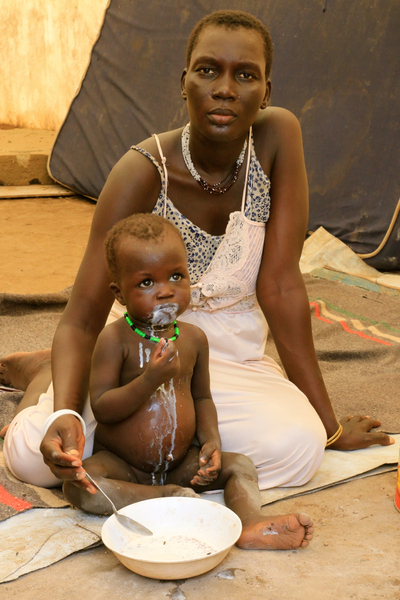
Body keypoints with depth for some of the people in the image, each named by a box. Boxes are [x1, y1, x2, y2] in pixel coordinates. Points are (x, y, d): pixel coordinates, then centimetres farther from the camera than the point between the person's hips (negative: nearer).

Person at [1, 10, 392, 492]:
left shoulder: (278, 136, -16)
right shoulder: (144, 172, -21)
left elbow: (280, 284, -15)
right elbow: (82, 318, -20)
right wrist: (65, 413, -40)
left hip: (232, 354, 3)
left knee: (298, 448, -25)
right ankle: (47, 373, 16)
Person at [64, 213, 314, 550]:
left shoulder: (194, 338, -1)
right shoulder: (115, 339, -16)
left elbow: (202, 397, 11)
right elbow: (101, 408, -21)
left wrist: (211, 440, -7)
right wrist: (150, 379, -33)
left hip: (179, 462, 4)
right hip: (120, 465, -4)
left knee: (240, 466, -11)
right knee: (78, 485, -30)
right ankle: (166, 496, -26)